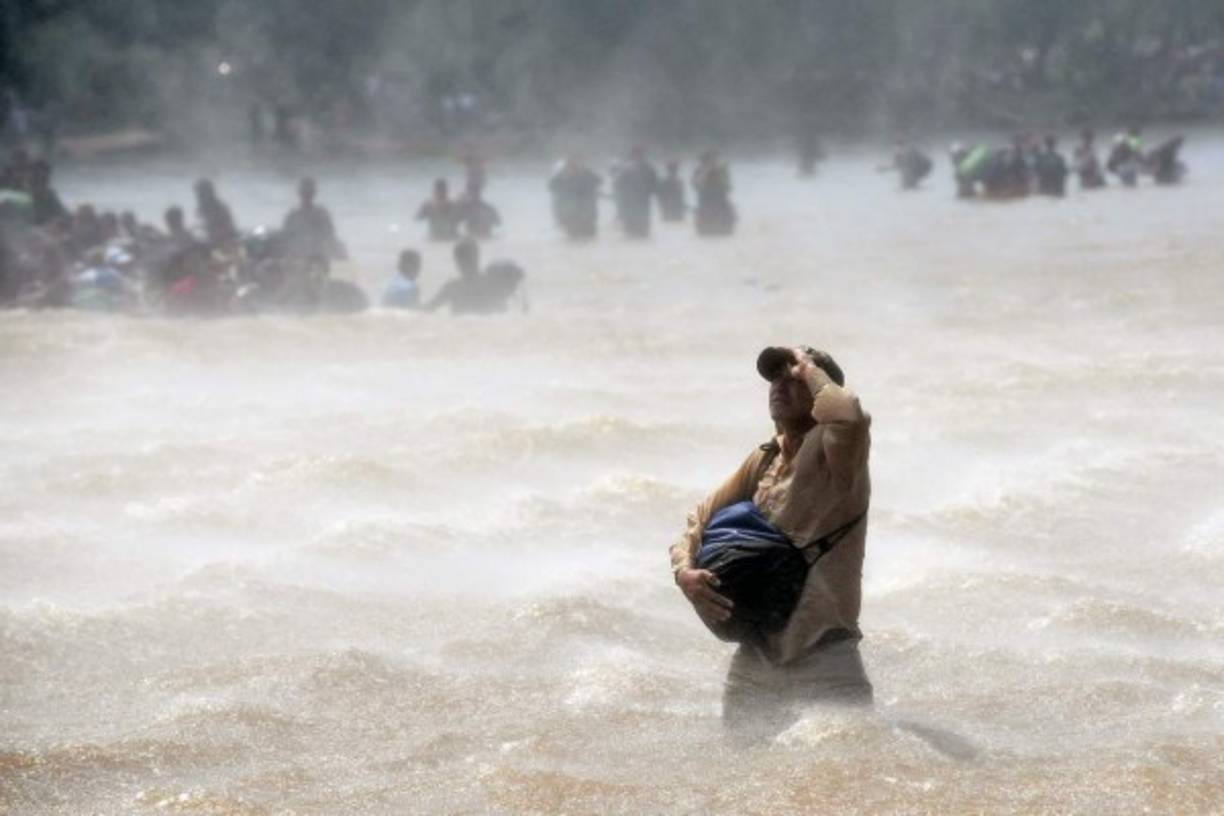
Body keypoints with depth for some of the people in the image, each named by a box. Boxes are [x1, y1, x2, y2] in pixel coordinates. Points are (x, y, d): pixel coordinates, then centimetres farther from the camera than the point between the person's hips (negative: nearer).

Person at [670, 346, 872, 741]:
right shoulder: (764, 460, 10)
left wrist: (811, 370, -17)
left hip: (825, 664, -7)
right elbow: (699, 520, 15)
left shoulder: (832, 450, -10)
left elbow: (848, 419, -35)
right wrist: (685, 571, -6)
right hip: (754, 658, 7)